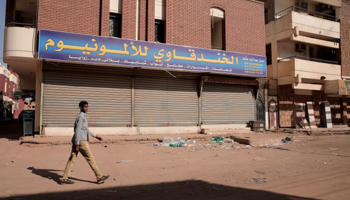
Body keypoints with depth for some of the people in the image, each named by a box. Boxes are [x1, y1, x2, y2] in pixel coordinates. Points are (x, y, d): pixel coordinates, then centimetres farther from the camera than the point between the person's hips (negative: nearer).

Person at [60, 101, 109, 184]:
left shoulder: (83, 116, 17)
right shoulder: (81, 117, -13)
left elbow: (86, 130, 27)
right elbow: (77, 131, -18)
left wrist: (95, 136, 30)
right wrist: (77, 145, -20)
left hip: (76, 141, 9)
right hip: (81, 141, -9)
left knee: (72, 159, 8)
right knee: (90, 159, -2)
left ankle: (64, 179, 10)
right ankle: (99, 177, 5)